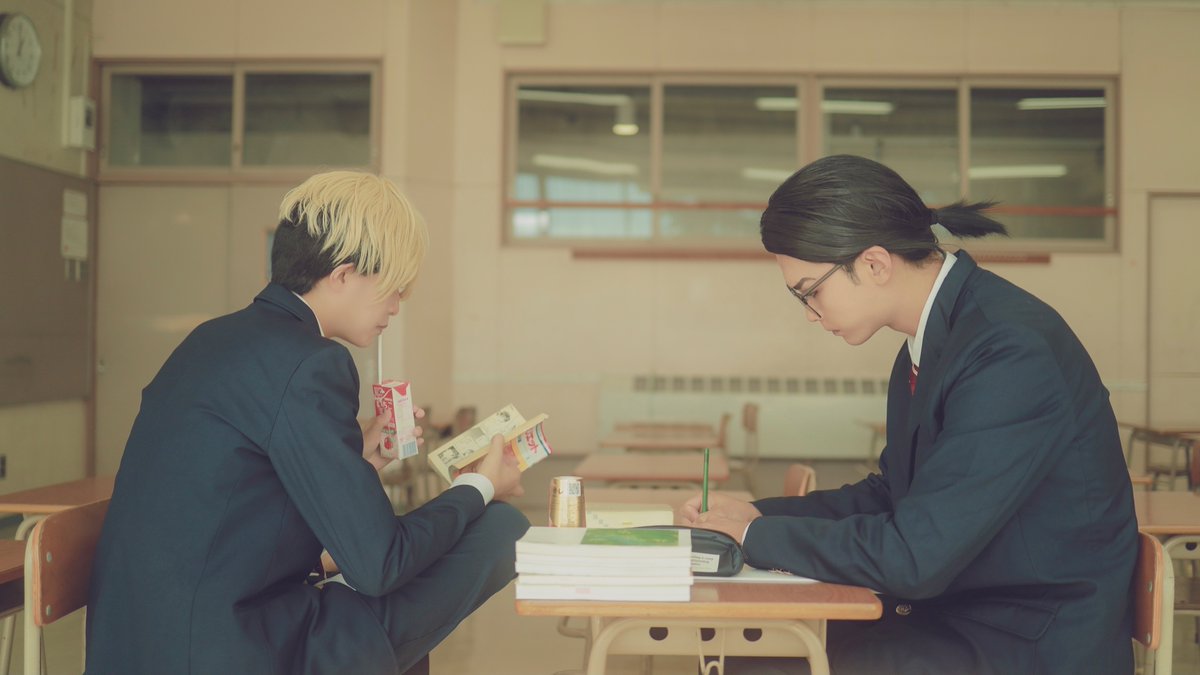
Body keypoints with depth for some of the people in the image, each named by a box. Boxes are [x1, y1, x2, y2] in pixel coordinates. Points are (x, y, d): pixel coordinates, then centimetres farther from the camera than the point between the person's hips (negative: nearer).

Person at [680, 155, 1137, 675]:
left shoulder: (1011, 351, -23)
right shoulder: (930, 340, 5)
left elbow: (914, 556, -25)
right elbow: (891, 493, 16)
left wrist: (758, 535, -13)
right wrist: (758, 515, 3)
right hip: (954, 614, 8)